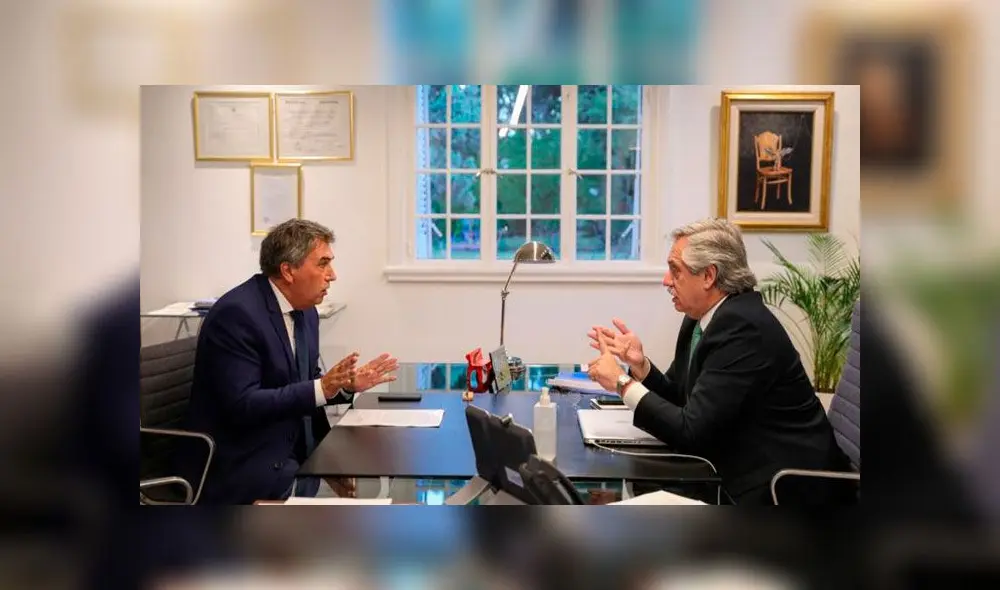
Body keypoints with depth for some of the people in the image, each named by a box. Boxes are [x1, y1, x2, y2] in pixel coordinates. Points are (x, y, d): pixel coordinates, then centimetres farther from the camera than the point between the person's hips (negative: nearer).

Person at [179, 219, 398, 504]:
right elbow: (243, 405, -25)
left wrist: (346, 385, -5)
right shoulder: (236, 313, -20)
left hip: (293, 450, 8)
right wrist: (321, 388, -30)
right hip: (241, 465, -8)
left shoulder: (305, 312, 7)